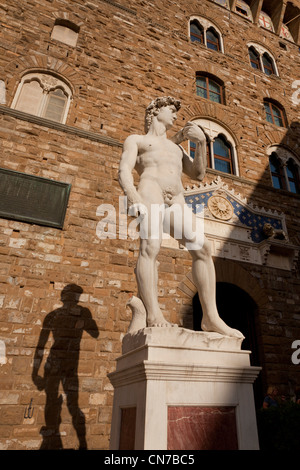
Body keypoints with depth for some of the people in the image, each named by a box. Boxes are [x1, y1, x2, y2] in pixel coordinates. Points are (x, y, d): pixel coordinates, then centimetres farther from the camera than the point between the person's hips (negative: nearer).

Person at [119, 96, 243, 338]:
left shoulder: (176, 147, 39)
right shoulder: (136, 140, 23)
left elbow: (198, 174, 27)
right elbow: (124, 171, 3)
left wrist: (201, 142, 14)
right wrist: (132, 196, -19)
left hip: (177, 202, 5)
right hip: (150, 193, -4)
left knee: (202, 247, -14)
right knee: (150, 246, -27)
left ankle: (211, 317, -15)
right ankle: (153, 316, -36)